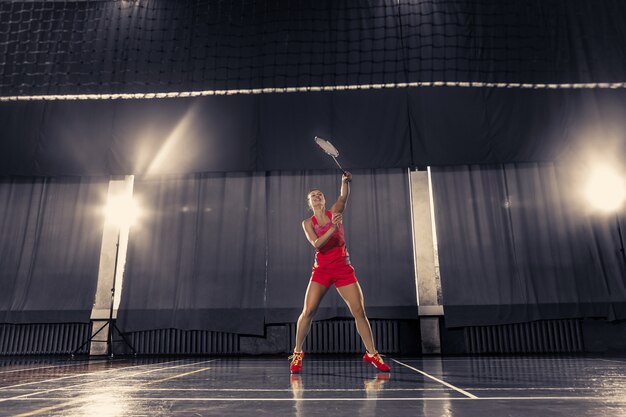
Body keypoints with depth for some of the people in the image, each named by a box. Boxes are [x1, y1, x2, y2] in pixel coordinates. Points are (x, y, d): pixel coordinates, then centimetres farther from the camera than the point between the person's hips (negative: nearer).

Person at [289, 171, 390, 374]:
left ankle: (371, 354, 12)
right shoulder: (307, 223, 4)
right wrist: (332, 228, -25)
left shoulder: (335, 212, 7)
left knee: (359, 311, -3)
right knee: (308, 311, -8)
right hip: (321, 270, 0)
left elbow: (343, 197, -10)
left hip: (343, 269, 1)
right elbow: (316, 243, -13)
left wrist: (346, 181, -28)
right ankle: (297, 353, 10)